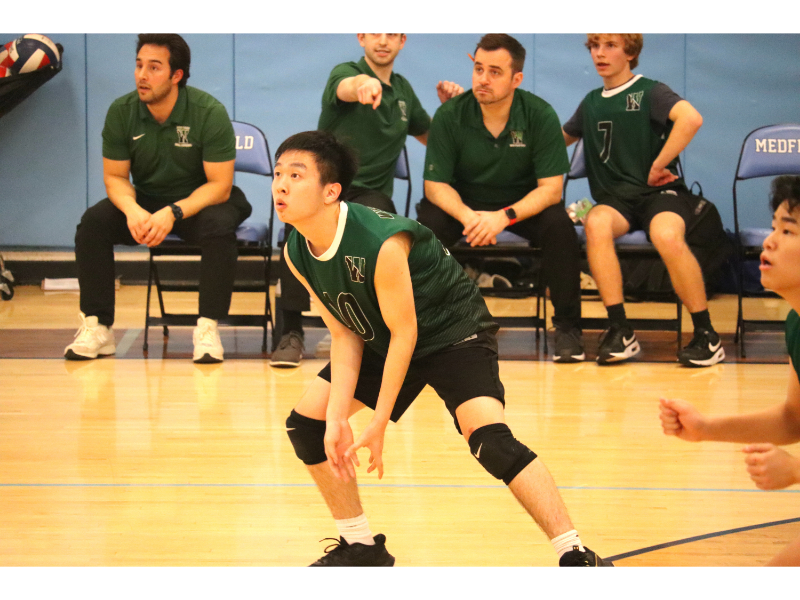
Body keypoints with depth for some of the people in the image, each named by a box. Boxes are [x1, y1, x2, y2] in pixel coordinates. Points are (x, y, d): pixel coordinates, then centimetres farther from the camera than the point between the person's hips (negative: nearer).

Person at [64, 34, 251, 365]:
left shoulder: (209, 113, -20)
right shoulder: (121, 112, -9)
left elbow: (219, 186, -20)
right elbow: (115, 176, -3)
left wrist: (172, 214, -35)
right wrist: (132, 210, -27)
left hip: (198, 201, -3)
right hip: (145, 199, 3)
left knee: (220, 226, -37)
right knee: (93, 222, -23)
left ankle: (208, 328, -29)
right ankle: (96, 327, -20)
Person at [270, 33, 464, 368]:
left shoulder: (403, 89, 17)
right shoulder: (344, 72, -1)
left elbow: (430, 137, 33)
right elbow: (348, 87, -29)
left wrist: (447, 107, 11)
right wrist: (366, 84, -55)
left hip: (371, 194, 3)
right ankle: (290, 331, -27)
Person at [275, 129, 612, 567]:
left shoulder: (382, 242, -36)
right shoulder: (296, 253, -13)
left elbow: (404, 333, -25)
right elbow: (344, 333, -5)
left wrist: (378, 423, -19)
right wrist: (337, 417, -15)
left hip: (452, 331, -8)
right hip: (380, 341, 8)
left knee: (488, 437, -28)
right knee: (306, 423, 2)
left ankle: (577, 558, -23)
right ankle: (360, 547, 18)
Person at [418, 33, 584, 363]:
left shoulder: (540, 115, -16)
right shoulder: (450, 116, -14)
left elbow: (550, 188, -18)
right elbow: (435, 184, -12)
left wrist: (504, 217, -35)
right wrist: (467, 216, -34)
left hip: (524, 204, 0)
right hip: (464, 202, 1)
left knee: (559, 224, -31)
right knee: (427, 222, -31)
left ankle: (567, 326, -16)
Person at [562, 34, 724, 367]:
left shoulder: (650, 92, 0)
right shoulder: (591, 103, 19)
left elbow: (691, 118, -20)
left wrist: (658, 166, -18)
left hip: (659, 191, -4)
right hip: (614, 198, 4)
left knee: (667, 236, -38)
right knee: (596, 223, -34)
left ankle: (706, 336, -23)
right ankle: (619, 331, -31)